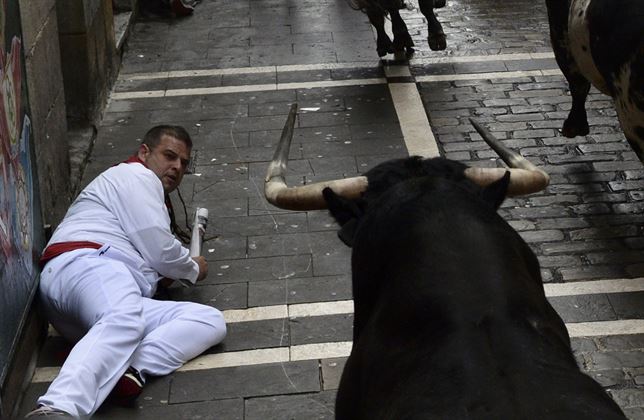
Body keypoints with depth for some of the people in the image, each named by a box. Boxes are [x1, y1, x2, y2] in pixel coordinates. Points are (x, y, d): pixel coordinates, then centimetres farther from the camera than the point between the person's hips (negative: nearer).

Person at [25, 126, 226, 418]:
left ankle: (127, 366, -36)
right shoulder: (135, 175, 13)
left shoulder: (145, 195, 44)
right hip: (85, 265, -9)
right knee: (124, 321, -43)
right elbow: (159, 251, 1)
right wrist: (192, 269, 22)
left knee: (211, 321, -11)